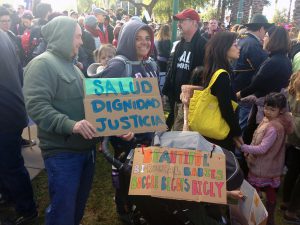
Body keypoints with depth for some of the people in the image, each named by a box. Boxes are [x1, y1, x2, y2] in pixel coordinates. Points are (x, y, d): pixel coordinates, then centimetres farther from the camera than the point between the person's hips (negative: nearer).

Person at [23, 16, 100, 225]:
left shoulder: (72, 65, 18)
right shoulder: (42, 64, -11)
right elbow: (37, 106, -23)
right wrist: (70, 124, -32)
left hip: (86, 147, 9)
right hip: (62, 152, -8)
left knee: (79, 203, 21)